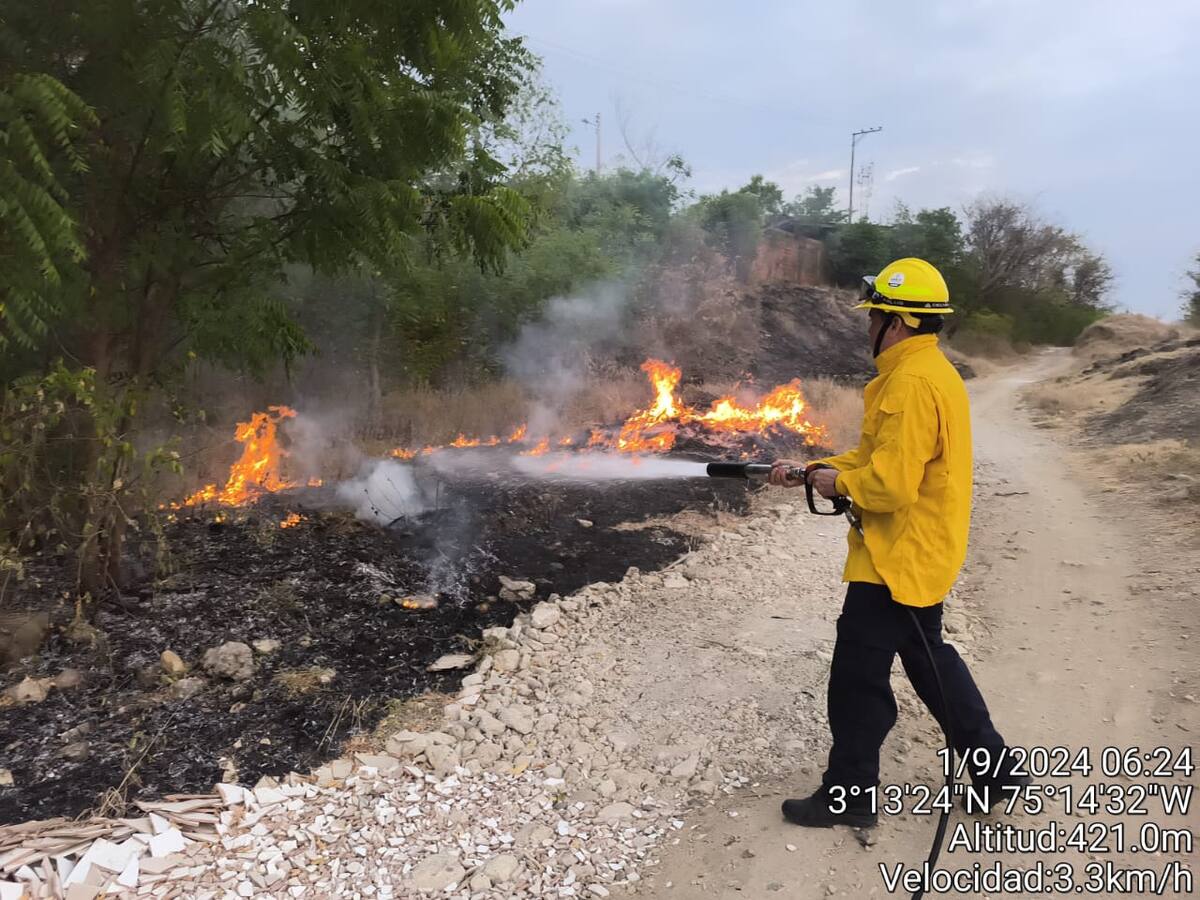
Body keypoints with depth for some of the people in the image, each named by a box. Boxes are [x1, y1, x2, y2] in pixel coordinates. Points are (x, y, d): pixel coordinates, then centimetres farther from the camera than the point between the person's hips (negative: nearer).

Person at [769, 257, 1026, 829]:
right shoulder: (931, 370, 11)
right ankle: (993, 769, 35)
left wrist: (837, 482, -11)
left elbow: (891, 483, -28)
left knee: (857, 676, 2)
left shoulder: (911, 382, -23)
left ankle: (849, 796, 17)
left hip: (898, 557, -11)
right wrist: (811, 469, 10)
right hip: (920, 554, 11)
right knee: (929, 660, 23)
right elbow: (881, 456, 16)